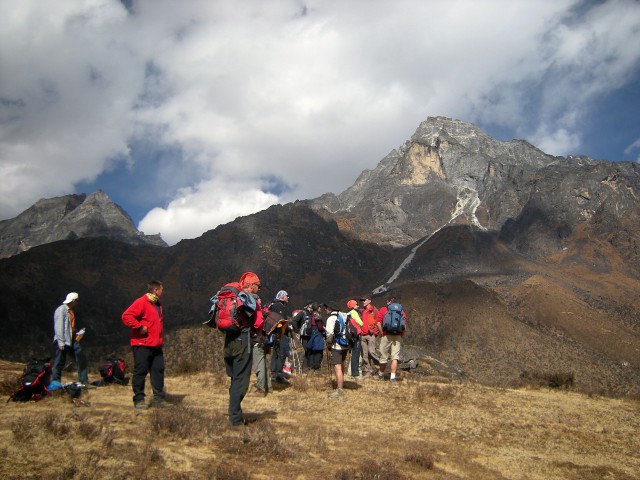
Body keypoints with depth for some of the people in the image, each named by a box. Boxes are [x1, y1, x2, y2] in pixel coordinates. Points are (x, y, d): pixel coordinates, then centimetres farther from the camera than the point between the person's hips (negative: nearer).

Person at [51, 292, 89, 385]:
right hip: (63, 341, -9)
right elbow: (58, 327, -17)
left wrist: (77, 333, 8)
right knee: (59, 363, -1)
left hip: (72, 340, 9)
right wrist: (61, 342, -20)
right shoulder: (61, 310, -11)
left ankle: (84, 381, 10)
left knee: (81, 358, 4)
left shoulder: (71, 311, 17)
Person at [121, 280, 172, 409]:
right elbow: (126, 316, -21)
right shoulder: (141, 302, -10)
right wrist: (139, 327, -19)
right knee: (140, 371, -1)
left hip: (156, 345, 9)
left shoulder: (158, 305, 20)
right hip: (142, 345, -9)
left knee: (158, 370, 7)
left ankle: (158, 399, 12)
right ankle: (139, 400, 7)